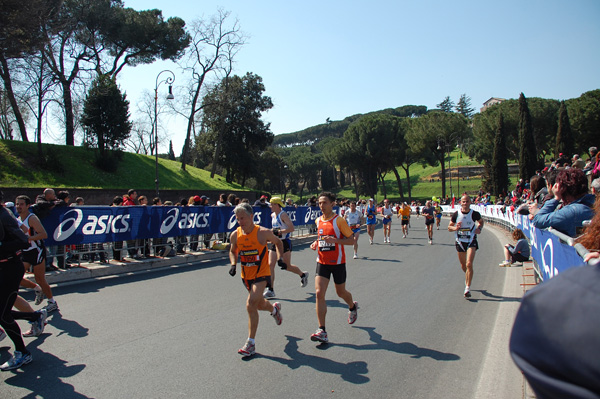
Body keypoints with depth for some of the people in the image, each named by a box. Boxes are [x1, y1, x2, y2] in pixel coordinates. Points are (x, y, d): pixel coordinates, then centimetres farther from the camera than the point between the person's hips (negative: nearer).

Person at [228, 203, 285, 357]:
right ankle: (274, 308, 56)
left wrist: (280, 258, -7)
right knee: (260, 304, 21)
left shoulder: (263, 233, -16)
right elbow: (232, 251, 13)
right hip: (246, 275, 5)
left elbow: (278, 242, 4)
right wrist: (233, 264, -5)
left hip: (261, 274, -5)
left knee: (251, 305, -18)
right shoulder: (235, 235, -7)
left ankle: (250, 344, -6)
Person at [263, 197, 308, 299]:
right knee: (270, 265, -4)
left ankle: (303, 275, 32)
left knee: (287, 266, 3)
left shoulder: (283, 215, -14)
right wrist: (272, 232, 13)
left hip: (285, 243, -7)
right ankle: (270, 290, 0)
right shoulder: (273, 215, 10)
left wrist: (279, 232, -25)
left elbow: (291, 228, -24)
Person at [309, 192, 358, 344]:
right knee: (319, 293, -10)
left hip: (337, 262, -4)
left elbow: (351, 240, -11)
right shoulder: (318, 221, 5)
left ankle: (352, 307, 50)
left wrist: (334, 240, -25)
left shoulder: (339, 220, -11)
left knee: (341, 292, 14)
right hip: (322, 262, 4)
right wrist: (316, 243, 2)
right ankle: (322, 331, -6)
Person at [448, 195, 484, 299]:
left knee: (469, 264, -17)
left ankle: (467, 288, -11)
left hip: (471, 242, -2)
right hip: (460, 242, 2)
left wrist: (479, 229, -6)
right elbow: (449, 227, 4)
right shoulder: (456, 214, -6)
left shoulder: (475, 214, -8)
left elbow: (481, 222, 14)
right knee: (463, 266, 15)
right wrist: (455, 228, -18)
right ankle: (468, 277, 49)